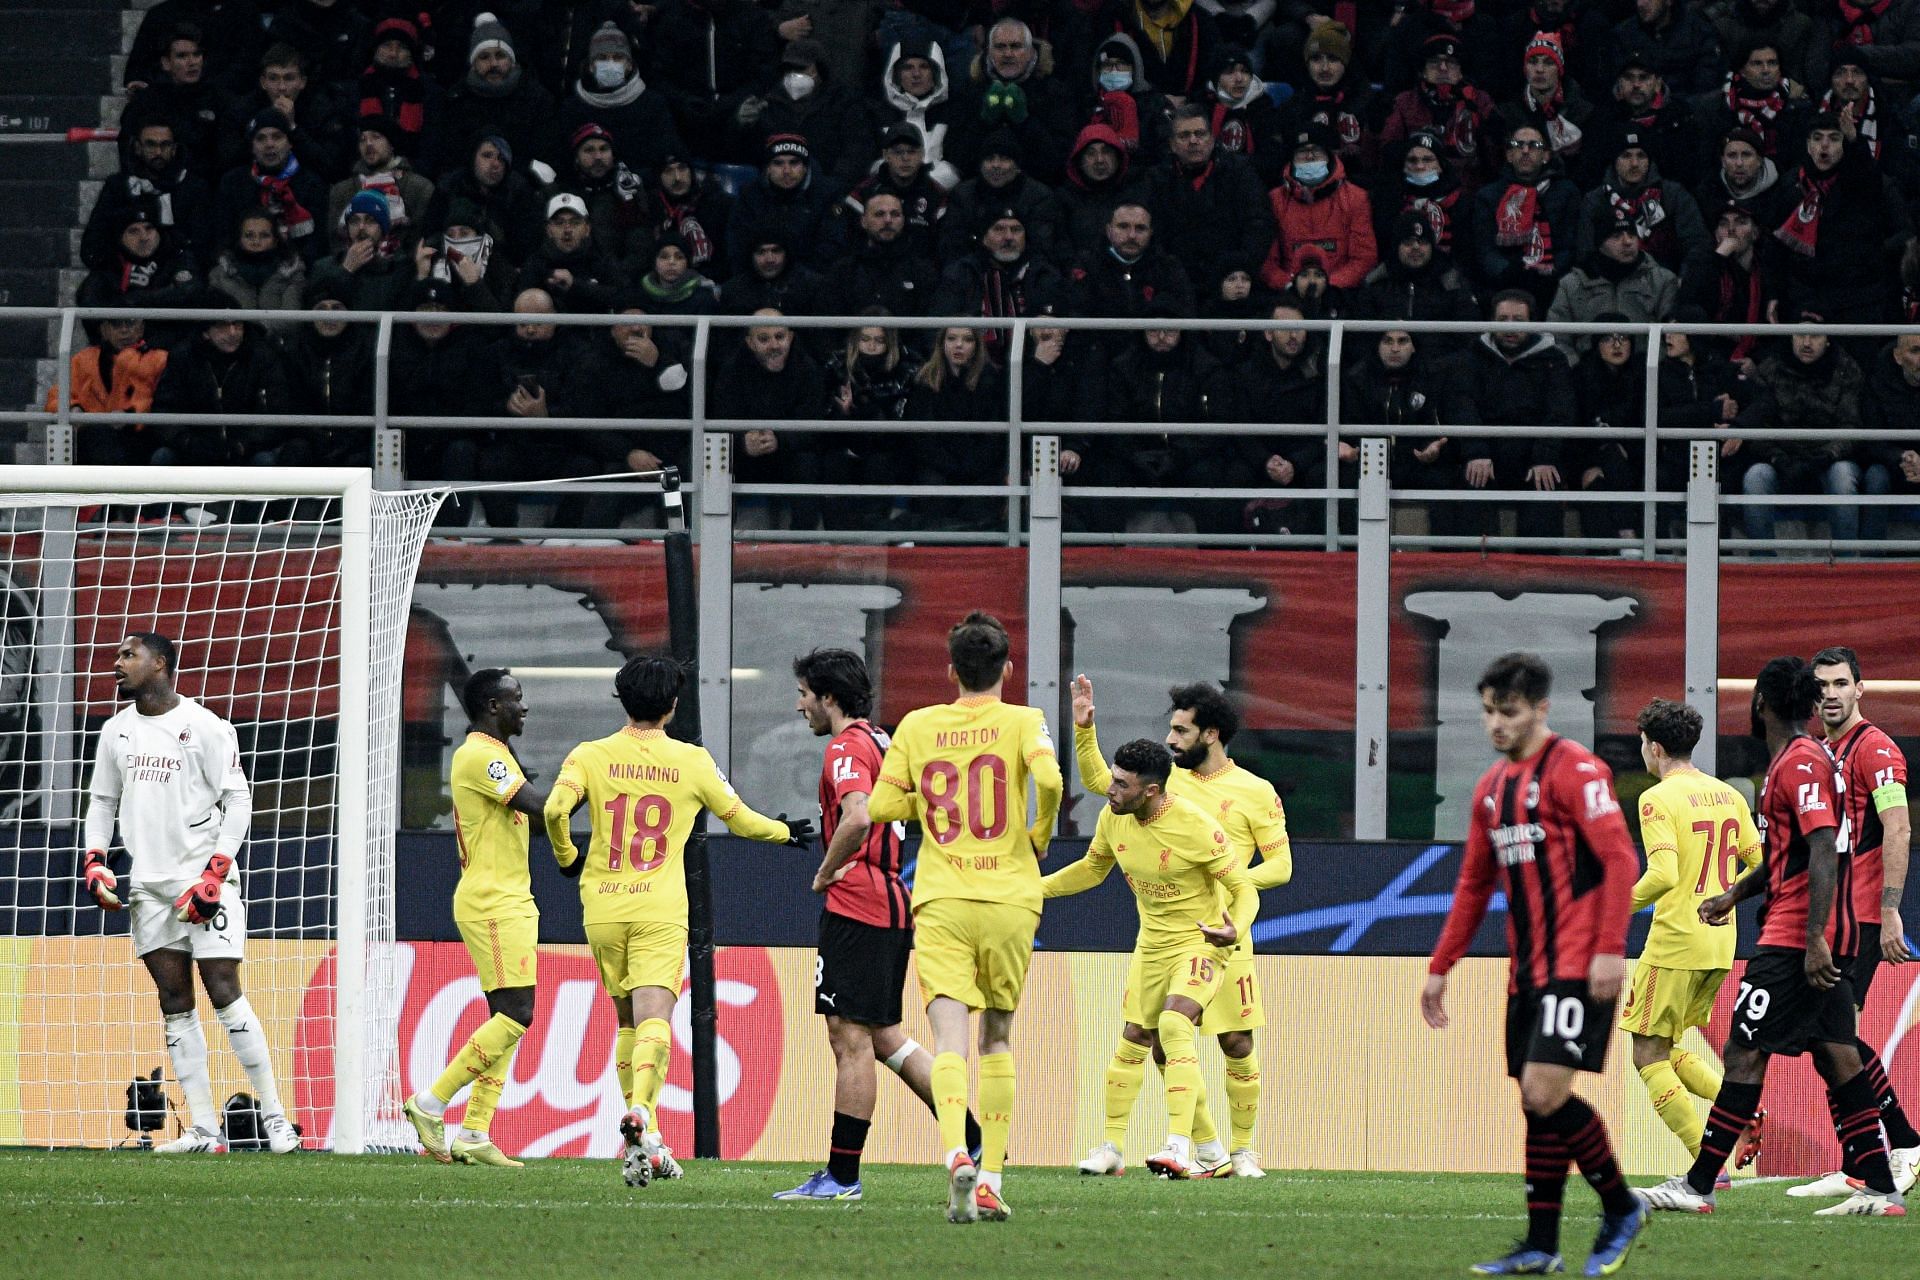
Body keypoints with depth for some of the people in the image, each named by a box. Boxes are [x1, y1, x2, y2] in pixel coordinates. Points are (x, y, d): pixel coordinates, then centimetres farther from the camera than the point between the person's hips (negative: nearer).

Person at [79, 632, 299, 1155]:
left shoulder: (204, 727, -6)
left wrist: (214, 874, -14)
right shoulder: (116, 731, 12)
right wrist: (95, 862, 6)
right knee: (175, 1004, 3)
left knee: (225, 995, -11)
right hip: (149, 884, 6)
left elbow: (237, 799, -7)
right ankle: (204, 1129, 4)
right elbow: (102, 800, 21)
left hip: (203, 881, -6)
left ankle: (274, 1115, -4)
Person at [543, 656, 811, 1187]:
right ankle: (640, 1112, -38)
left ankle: (644, 1137, 15)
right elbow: (740, 820, 13)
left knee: (628, 1019, 16)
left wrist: (566, 856, 8)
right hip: (660, 910, -2)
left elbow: (554, 809, -13)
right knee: (653, 1018, -13)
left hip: (603, 907, 2)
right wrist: (785, 832, 33)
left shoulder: (591, 756, 2)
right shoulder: (691, 761, 2)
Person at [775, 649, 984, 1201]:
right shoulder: (882, 743, 18)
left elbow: (857, 819, -29)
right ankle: (975, 1139, 14)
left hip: (856, 905, -10)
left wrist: (825, 873, -15)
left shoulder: (846, 748, -12)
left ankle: (842, 1175, -6)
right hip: (892, 903, 10)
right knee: (882, 1036, 16)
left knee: (850, 1039, -7)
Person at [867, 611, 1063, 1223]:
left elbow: (880, 805, 5)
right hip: (1009, 898, 0)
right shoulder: (1023, 722, 0)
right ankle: (989, 1180, 12)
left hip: (941, 902, 0)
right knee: (997, 1038, 15)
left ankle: (957, 1155, -36)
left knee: (949, 1035, -11)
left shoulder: (917, 726, 6)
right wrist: (1038, 839, 0)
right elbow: (1047, 778, -18)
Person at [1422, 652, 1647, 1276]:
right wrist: (1440, 967, 21)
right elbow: (1474, 885, 24)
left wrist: (1610, 949, -22)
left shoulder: (1574, 770, -8)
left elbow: (1620, 860, -14)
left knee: (1546, 1093, -16)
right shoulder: (1492, 787, 16)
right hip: (1529, 969, 8)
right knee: (1537, 1104, 8)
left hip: (1578, 967, -8)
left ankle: (1622, 1212, 1)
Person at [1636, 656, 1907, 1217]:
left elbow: (1824, 851, -22)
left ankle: (1697, 1186, -6)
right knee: (1836, 1055, 7)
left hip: (1796, 939, -10)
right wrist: (1737, 894, 34)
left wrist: (1814, 938, -27)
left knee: (1744, 1053, -7)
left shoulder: (1800, 764, -13)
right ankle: (1880, 1190, 5)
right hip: (1824, 941, 10)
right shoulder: (1795, 761, 19)